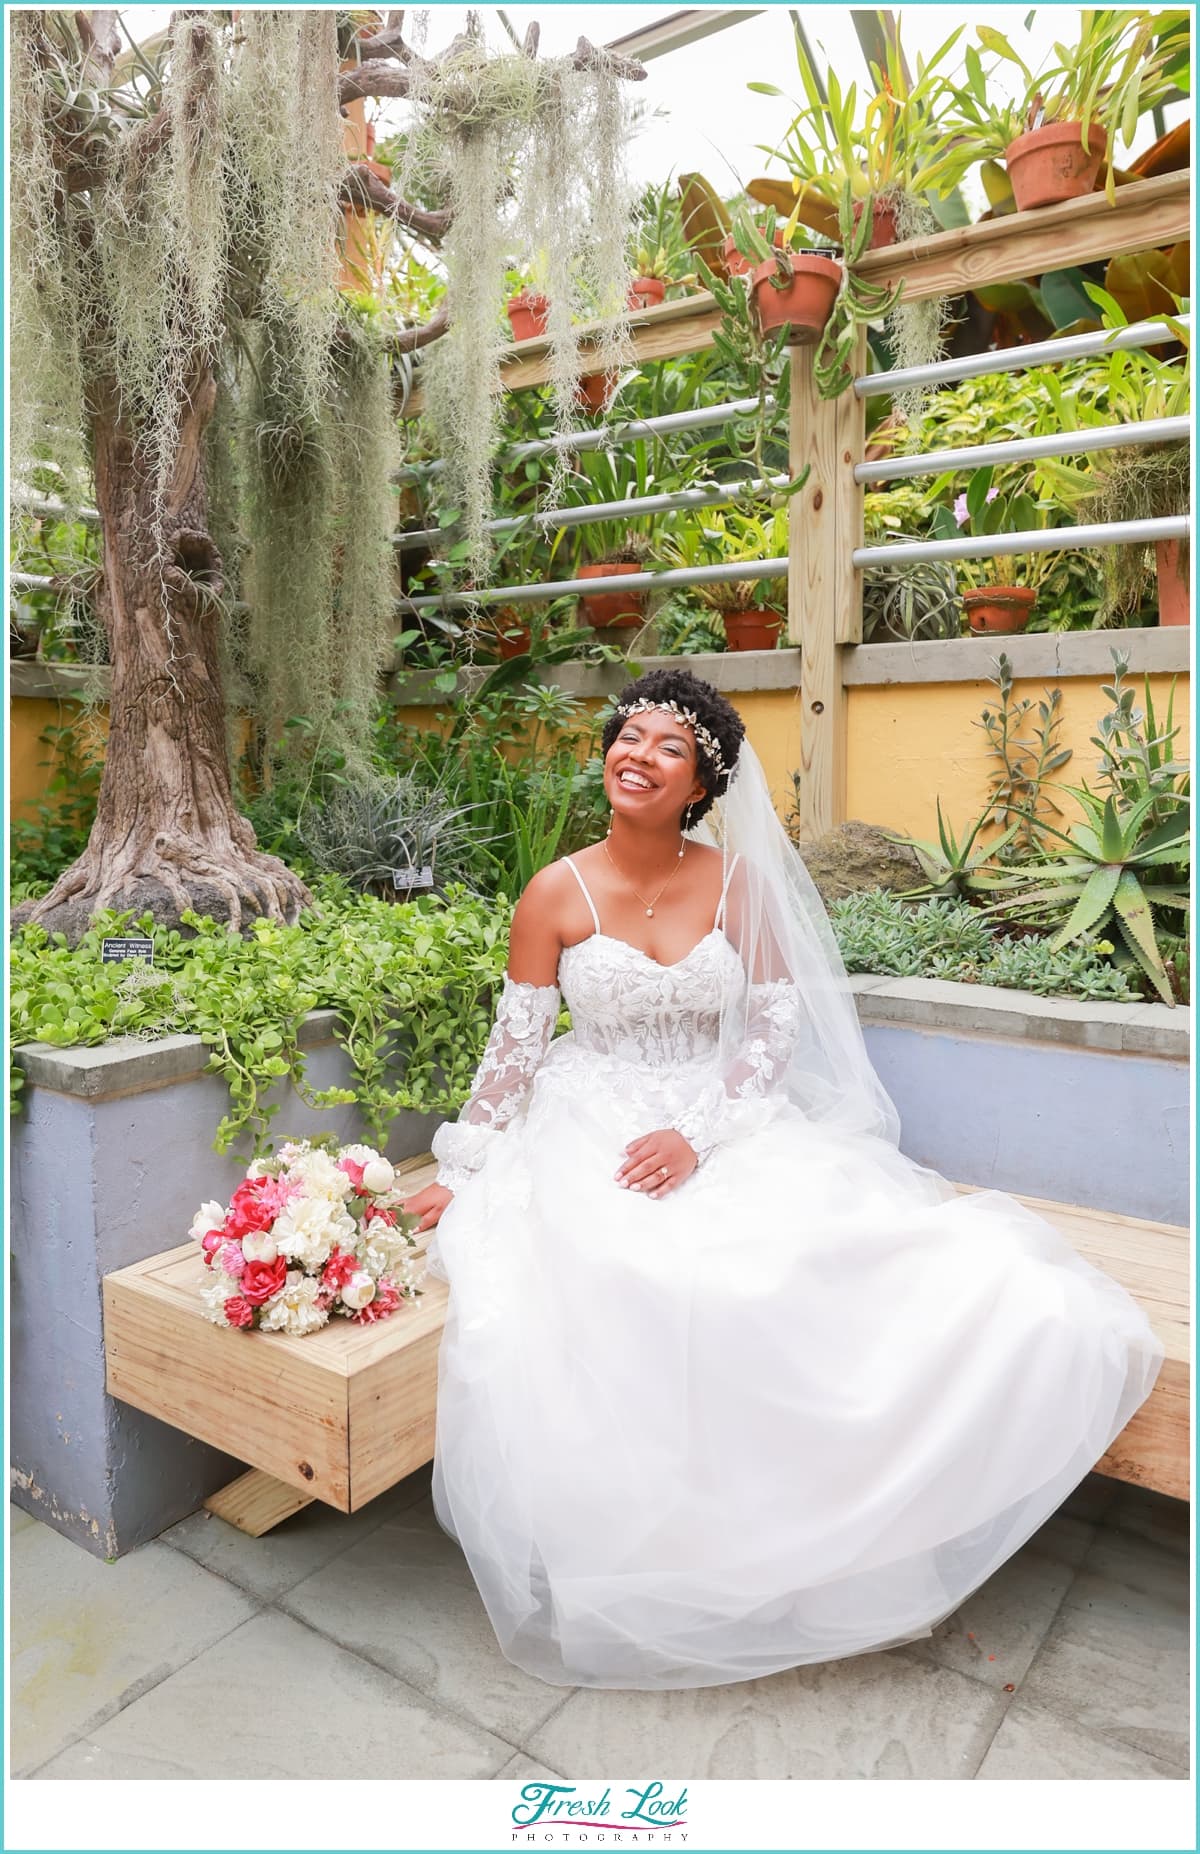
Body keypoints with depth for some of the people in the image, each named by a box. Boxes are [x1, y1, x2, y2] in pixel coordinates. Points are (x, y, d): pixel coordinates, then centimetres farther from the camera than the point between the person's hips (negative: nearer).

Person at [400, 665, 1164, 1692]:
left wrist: (697, 1135, -14)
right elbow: (515, 1048, 2)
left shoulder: (738, 884, 2)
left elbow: (773, 1030, 0)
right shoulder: (557, 893, -2)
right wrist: (463, 1175, 0)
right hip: (591, 1132, -1)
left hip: (727, 1129, 2)